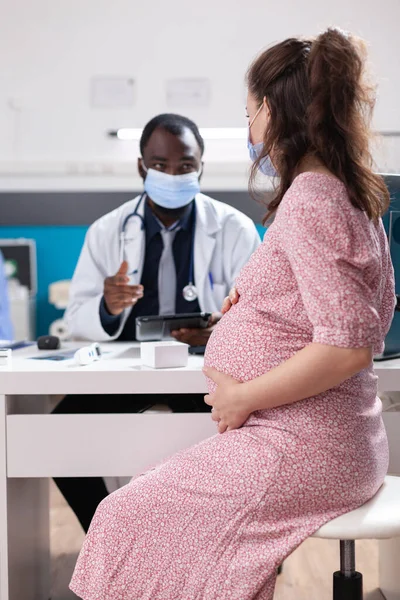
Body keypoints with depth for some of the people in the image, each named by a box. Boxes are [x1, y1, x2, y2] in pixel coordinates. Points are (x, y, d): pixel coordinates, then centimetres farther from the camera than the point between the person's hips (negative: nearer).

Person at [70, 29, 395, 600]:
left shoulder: (308, 200, -19)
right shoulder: (354, 195, 11)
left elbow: (348, 346, -27)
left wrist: (244, 396, -16)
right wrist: (257, 295, 16)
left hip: (300, 449, -10)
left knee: (128, 517, -4)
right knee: (151, 500, 18)